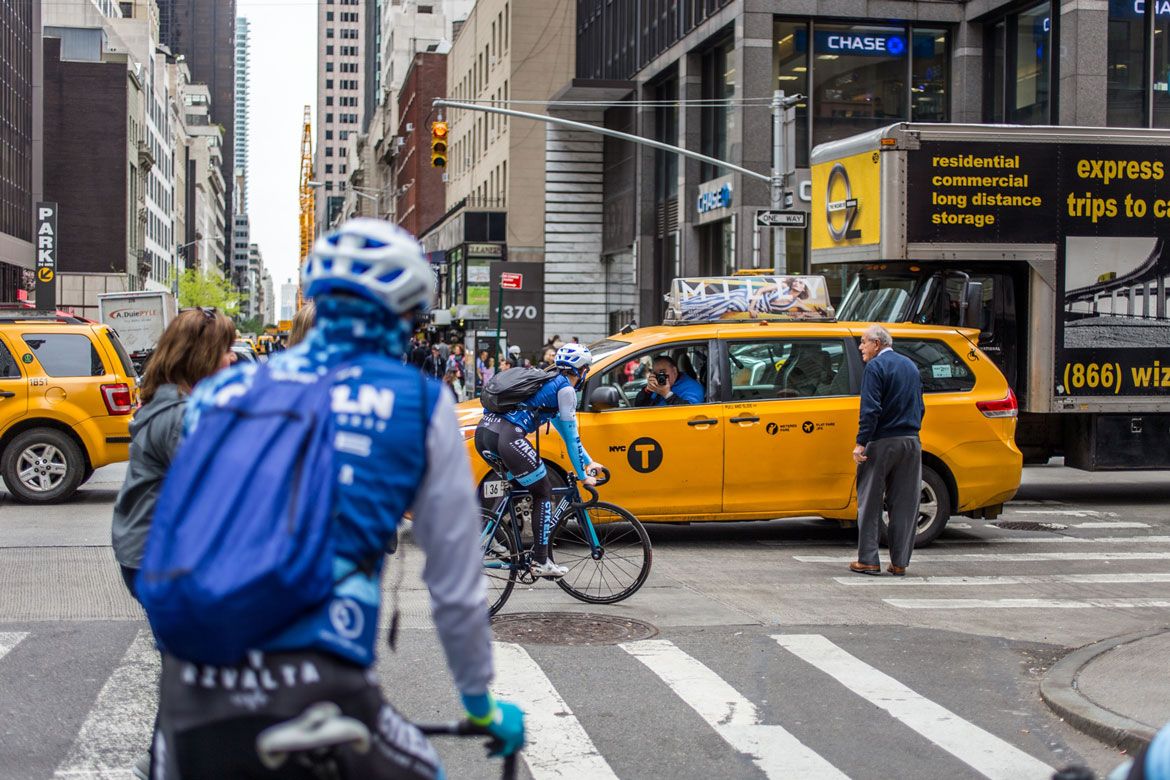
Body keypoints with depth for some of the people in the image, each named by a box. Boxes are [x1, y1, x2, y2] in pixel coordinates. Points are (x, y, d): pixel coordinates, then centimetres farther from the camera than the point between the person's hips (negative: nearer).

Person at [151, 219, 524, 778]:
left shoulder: (218, 392, 17)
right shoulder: (419, 404, 9)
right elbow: (456, 588, 13)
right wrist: (482, 706, 29)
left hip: (190, 691, 3)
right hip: (317, 690, -3)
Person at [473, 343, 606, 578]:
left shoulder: (547, 382, 30)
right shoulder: (565, 389, 4)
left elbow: (565, 430, 38)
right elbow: (571, 436, 5)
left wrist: (588, 462, 40)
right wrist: (583, 475, 13)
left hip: (483, 432, 8)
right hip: (507, 437, -8)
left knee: (517, 486, 28)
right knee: (543, 494, 7)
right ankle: (541, 562, 7)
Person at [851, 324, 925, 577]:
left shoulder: (876, 367, -8)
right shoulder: (910, 366, 16)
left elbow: (870, 409, -17)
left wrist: (861, 443, -18)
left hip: (882, 442, -6)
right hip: (911, 442, 7)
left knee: (870, 503, 1)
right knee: (904, 506, 7)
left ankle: (868, 560, 1)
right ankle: (899, 563, 9)